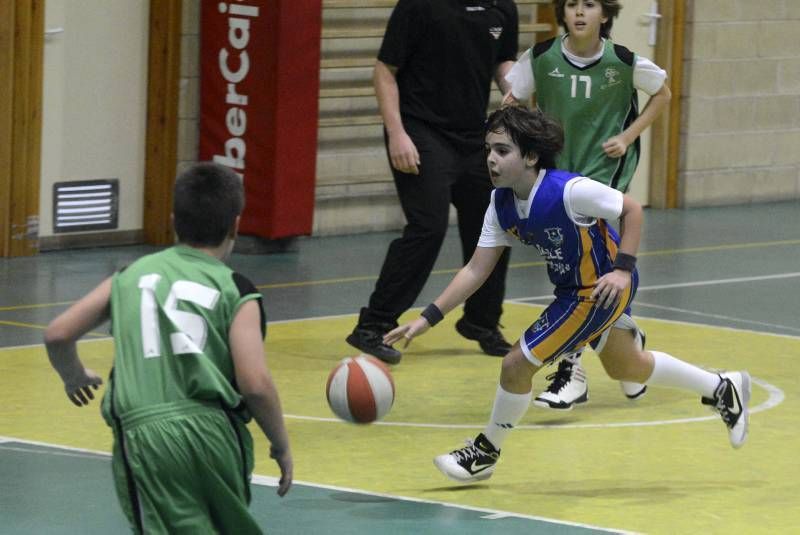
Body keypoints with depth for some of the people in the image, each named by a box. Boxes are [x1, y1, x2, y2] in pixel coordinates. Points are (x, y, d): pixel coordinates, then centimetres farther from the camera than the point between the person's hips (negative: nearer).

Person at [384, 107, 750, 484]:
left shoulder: (569, 191, -30)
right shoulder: (501, 204, -8)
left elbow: (632, 209, -17)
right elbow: (476, 270, -6)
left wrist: (623, 269, -24)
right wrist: (427, 319, -13)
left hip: (602, 290, -9)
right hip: (571, 289, 9)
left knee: (518, 363, -10)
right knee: (625, 367, 27)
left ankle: (485, 452, 12)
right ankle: (723, 389, 45)